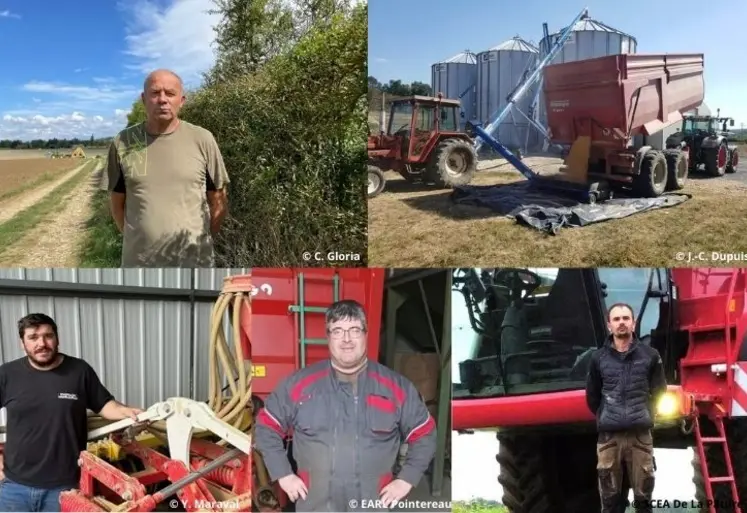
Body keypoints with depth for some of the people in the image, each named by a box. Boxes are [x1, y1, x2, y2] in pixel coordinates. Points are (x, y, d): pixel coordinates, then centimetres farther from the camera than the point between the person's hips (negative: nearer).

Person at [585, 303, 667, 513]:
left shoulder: (650, 355, 5)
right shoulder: (598, 358, 6)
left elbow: (659, 392, 13)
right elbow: (592, 396, 15)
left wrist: (645, 416, 11)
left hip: (641, 434, 0)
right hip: (608, 436, 0)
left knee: (643, 493, 5)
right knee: (610, 495, 5)